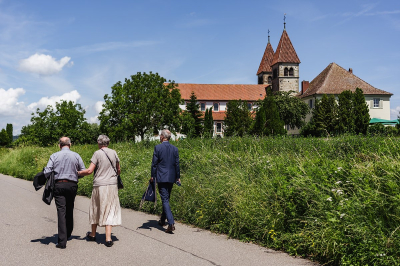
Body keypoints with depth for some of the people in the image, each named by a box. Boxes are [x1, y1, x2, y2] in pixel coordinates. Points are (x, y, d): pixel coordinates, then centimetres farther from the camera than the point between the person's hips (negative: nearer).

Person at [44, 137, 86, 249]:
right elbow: (84, 172, 5)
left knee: (61, 211, -4)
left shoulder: (54, 156, 0)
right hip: (72, 185, 2)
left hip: (59, 185, -2)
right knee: (70, 210, 19)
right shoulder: (76, 156, 3)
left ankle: (62, 241, -10)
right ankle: (68, 234, 34)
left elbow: (47, 172, -5)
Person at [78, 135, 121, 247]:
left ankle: (93, 234, 30)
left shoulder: (97, 153, -7)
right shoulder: (113, 153, 6)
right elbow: (118, 170, 14)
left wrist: (78, 173, 2)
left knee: (96, 209, 14)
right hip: (112, 185, 3)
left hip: (100, 185, -3)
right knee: (110, 210, 4)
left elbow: (90, 170, -13)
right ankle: (108, 238, -3)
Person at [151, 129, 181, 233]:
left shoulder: (158, 148, -8)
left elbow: (154, 163, -7)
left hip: (161, 178, -5)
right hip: (171, 178, 5)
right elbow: (177, 164, 7)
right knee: (166, 199, 19)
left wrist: (152, 176, 2)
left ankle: (171, 223, -18)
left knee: (165, 199, -6)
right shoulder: (175, 149, 4)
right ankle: (162, 220, 32)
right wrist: (178, 177, 15)